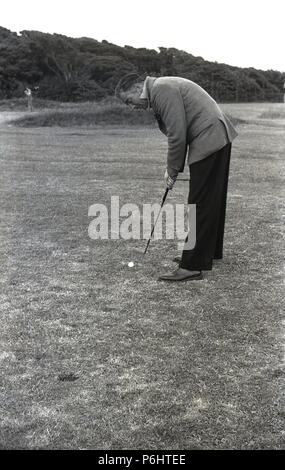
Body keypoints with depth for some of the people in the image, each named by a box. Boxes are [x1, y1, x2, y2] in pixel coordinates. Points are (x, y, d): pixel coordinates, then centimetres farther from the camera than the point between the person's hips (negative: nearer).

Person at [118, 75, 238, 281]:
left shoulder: (162, 89, -13)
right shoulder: (163, 87, 18)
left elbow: (177, 135, -18)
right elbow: (178, 132, 20)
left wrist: (173, 171, -7)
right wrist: (172, 168, 15)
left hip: (209, 140, -11)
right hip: (220, 138, 11)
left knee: (200, 205, -8)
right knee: (212, 202, 18)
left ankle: (192, 266, -4)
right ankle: (210, 252, 31)